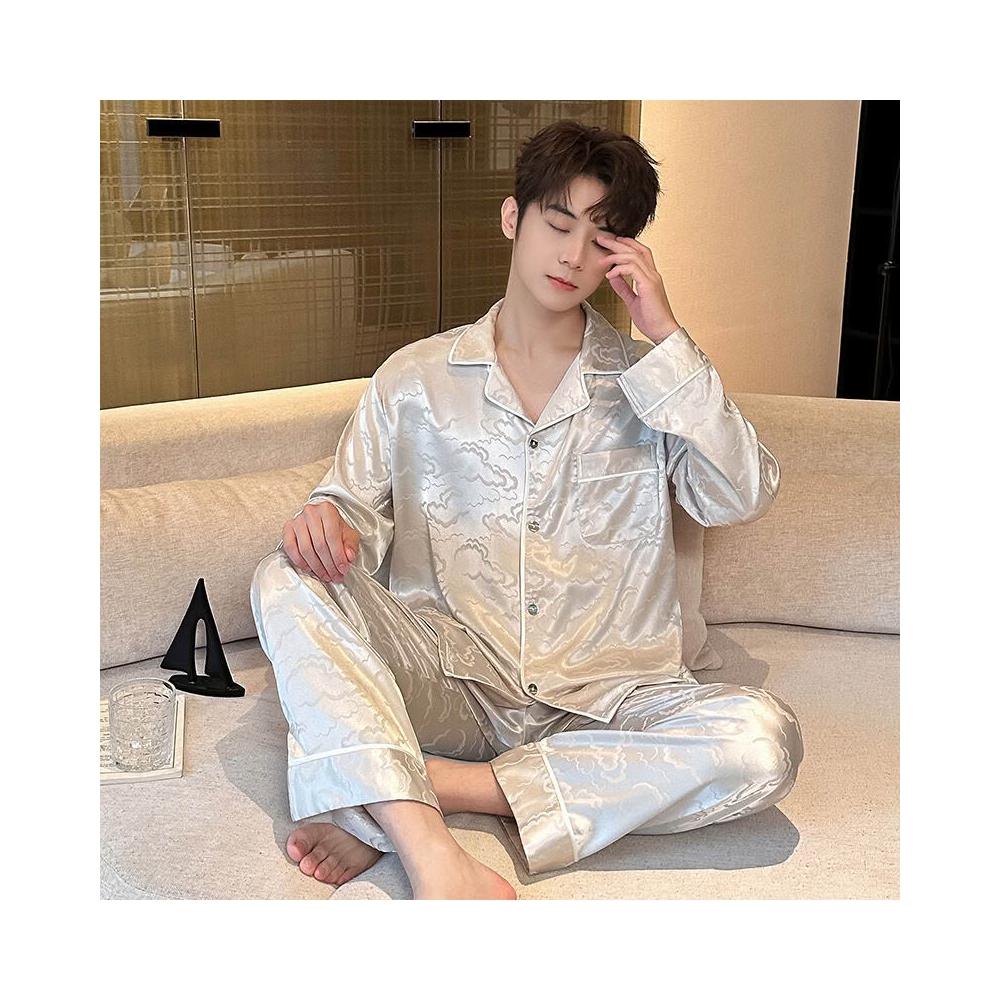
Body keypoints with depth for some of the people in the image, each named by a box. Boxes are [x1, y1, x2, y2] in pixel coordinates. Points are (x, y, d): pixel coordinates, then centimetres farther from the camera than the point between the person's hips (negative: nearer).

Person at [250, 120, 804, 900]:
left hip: (603, 698, 0)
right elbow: (355, 510, 10)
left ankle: (414, 794, -26)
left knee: (764, 736, -29)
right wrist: (327, 517, -15)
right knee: (288, 581, -24)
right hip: (449, 681, 0)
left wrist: (665, 336, -6)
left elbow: (742, 499, -4)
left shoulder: (646, 381, 12)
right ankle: (433, 857, -37)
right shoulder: (415, 377, 12)